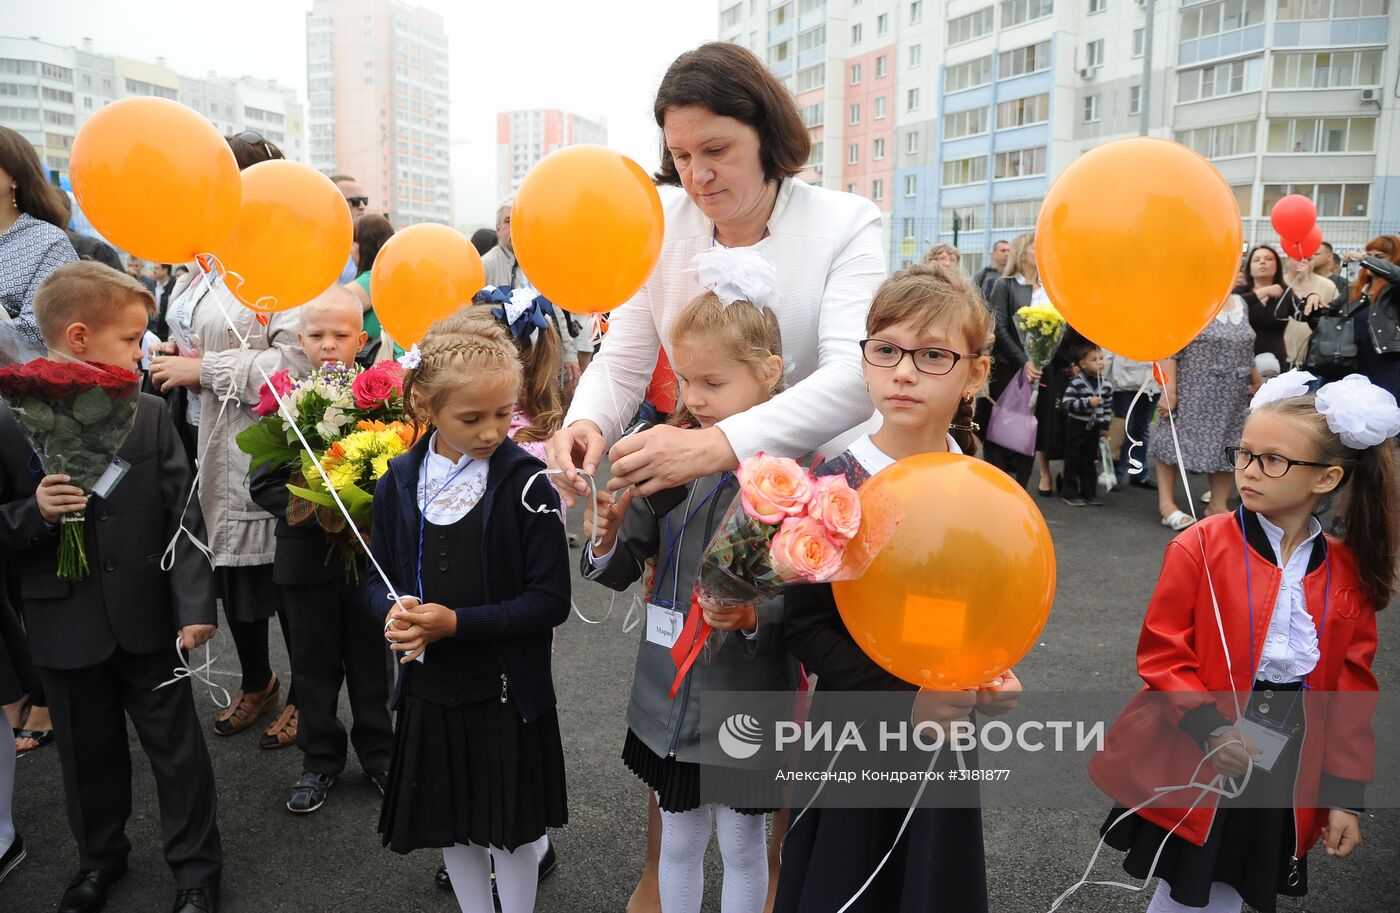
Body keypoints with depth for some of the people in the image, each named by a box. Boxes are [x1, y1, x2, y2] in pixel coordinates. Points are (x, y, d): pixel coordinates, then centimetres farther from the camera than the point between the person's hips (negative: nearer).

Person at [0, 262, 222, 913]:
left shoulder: (149, 415, -4)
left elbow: (183, 518, -6)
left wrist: (194, 604, -12)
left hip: (147, 620, 0)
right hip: (66, 630, 0)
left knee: (177, 746, 10)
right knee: (88, 752, 18)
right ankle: (99, 858, 43)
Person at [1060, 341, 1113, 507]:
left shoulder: (1106, 383, 2)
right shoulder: (1076, 383, -14)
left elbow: (1108, 406, 10)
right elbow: (1067, 403, -19)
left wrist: (1105, 426, 8)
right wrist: (1087, 402, -26)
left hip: (1094, 427, 5)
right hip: (1076, 425, -5)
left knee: (1090, 461, 12)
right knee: (1073, 461, 2)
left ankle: (1089, 492, 20)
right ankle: (1071, 493, 10)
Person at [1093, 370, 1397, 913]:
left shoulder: (1349, 574, -1)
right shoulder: (1201, 548, -12)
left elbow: (1353, 691, 4)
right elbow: (1161, 653, -9)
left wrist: (1346, 793, 4)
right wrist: (1209, 725, -20)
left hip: (1286, 779, 3)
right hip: (1194, 767, -3)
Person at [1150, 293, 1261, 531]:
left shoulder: (1240, 303, 12)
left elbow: (1246, 349, 19)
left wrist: (1256, 380, 14)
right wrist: (1169, 391, -18)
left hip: (1233, 397, 7)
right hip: (1193, 392, -7)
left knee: (1227, 445, 7)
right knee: (1177, 440, -3)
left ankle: (1218, 505, 15)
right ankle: (1166, 503, 3)